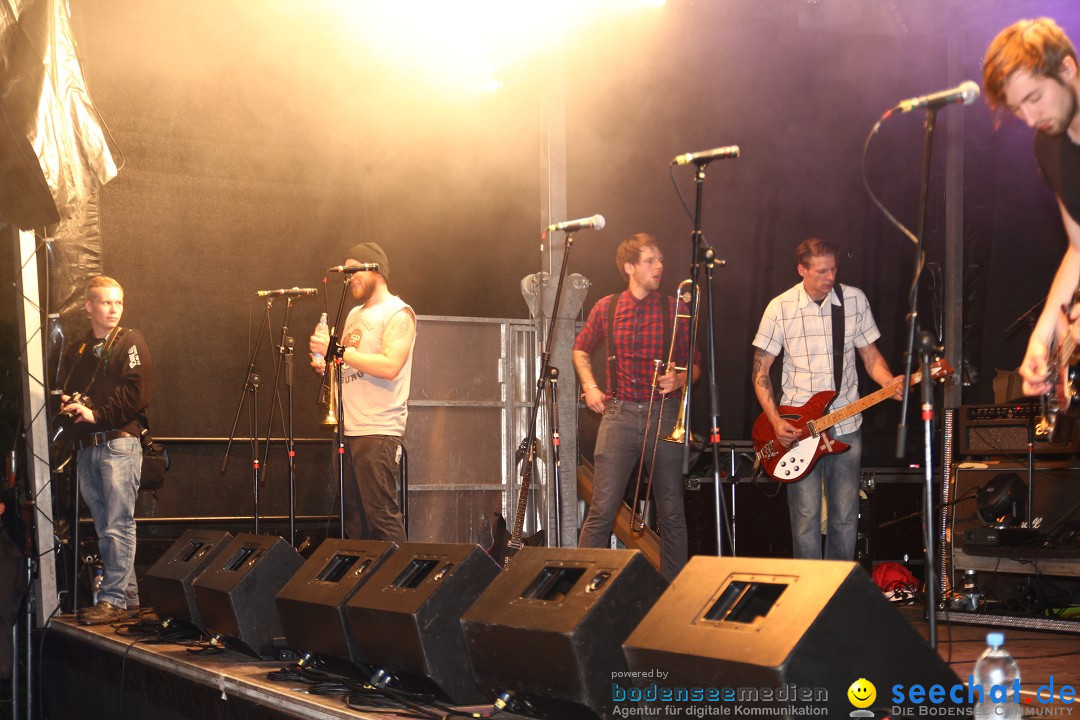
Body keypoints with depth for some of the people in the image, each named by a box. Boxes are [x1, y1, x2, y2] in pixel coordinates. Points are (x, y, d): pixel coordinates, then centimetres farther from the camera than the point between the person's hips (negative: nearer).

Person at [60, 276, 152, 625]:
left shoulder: (130, 342, 1)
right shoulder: (79, 351, 20)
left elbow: (136, 392, -11)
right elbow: (69, 390, 27)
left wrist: (96, 413, -14)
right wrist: (68, 404, 4)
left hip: (119, 442, -7)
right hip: (87, 448, 7)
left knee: (117, 526, -9)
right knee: (105, 528, 7)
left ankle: (114, 599, -9)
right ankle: (128, 596, 13)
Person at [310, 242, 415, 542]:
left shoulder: (398, 313, -5)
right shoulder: (355, 314, 21)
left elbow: (390, 366, -19)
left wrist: (338, 350, -18)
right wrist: (326, 365, 6)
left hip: (380, 431, -8)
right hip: (349, 430, 8)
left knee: (381, 516, -13)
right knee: (353, 517, 6)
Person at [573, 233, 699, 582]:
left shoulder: (674, 310, 4)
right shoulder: (606, 308, 6)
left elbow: (694, 365, 10)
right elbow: (581, 350, 23)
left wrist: (679, 379, -11)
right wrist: (589, 387, 9)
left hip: (663, 416, 0)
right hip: (619, 414, 0)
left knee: (672, 512, 5)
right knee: (602, 510, -6)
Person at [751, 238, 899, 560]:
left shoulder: (854, 300, 1)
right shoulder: (780, 308, -5)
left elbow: (870, 354, 10)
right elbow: (761, 371, 0)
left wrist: (891, 383, -11)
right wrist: (776, 421, -11)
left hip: (846, 426, 2)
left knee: (845, 517, 7)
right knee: (806, 518, -3)